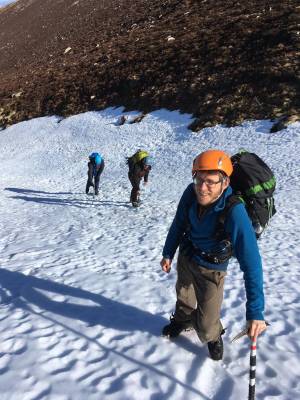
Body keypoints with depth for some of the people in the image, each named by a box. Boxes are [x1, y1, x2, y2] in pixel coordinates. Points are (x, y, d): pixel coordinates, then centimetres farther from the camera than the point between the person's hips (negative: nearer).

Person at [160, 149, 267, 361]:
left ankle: (213, 336, 36)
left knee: (206, 326, 0)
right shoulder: (191, 193, -23)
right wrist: (168, 253, 5)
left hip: (211, 269, -4)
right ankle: (182, 321, 60)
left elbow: (251, 264, -36)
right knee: (184, 299, 27)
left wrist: (255, 312, -38)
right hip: (186, 257, 4)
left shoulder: (235, 214, -38)